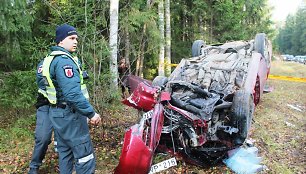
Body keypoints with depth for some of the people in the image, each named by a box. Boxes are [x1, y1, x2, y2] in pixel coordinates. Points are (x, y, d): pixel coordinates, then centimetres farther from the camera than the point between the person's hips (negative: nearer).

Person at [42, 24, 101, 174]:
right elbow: (73, 94, -29)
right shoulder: (64, 61, -19)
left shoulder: (51, 59, 13)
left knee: (65, 151, 20)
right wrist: (91, 113, -24)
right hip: (69, 114, -10)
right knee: (85, 156, -3)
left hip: (57, 112, 11)